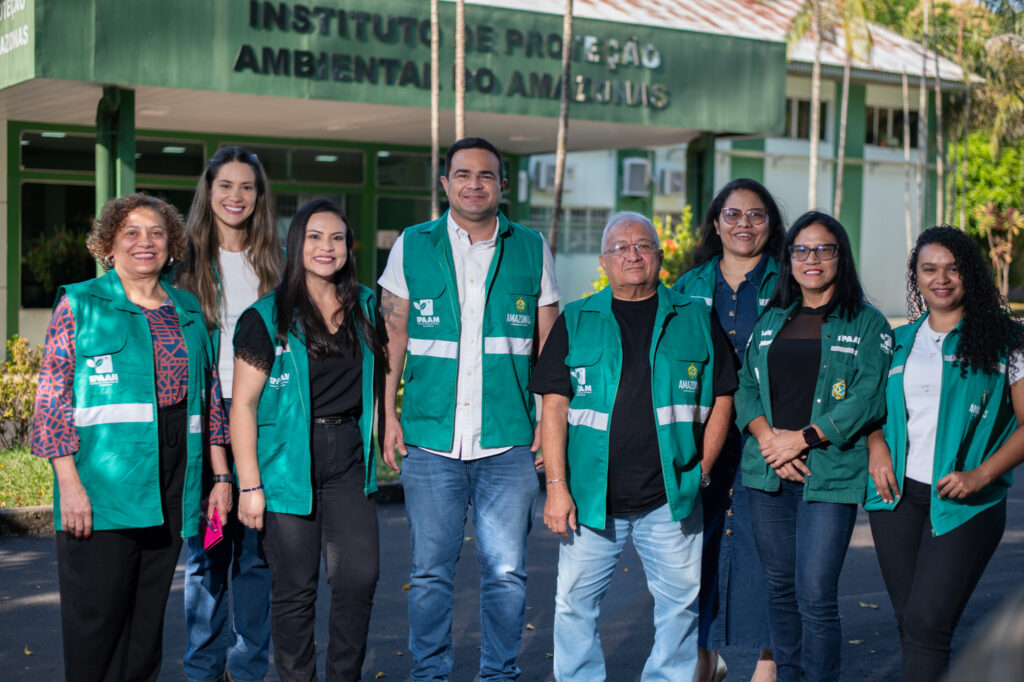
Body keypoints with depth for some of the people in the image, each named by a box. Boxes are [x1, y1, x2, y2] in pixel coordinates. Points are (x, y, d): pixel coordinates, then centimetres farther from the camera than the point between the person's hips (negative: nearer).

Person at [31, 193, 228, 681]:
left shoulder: (188, 311, 16)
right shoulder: (79, 304, 3)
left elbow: (210, 398, 17)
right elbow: (53, 397, -3)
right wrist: (68, 481, -12)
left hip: (172, 490, 4)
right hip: (102, 488, -4)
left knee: (148, 615, 8)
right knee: (96, 617, -4)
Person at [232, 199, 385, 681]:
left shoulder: (364, 307, 9)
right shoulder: (267, 317, -5)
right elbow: (243, 403, -7)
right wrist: (249, 483, -12)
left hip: (348, 460, 4)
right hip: (290, 461, -4)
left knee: (359, 577, -4)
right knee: (295, 588, 2)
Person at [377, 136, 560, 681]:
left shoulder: (531, 249, 8)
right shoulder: (412, 246, 7)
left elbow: (549, 343, 11)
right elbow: (392, 338, 8)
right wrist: (387, 413, 1)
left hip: (508, 442, 0)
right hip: (430, 439, 0)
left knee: (506, 571, 3)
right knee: (430, 571, 6)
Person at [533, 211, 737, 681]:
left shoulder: (696, 319, 9)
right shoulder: (576, 321, 7)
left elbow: (722, 399, 10)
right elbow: (554, 408, 2)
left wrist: (701, 471, 1)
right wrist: (556, 486, -5)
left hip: (671, 499, 1)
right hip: (591, 498, 0)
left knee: (681, 604, 6)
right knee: (575, 603, 3)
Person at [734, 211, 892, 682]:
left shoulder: (868, 324, 2)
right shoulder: (770, 320, 15)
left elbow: (867, 399, -8)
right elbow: (746, 386, 11)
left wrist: (800, 439, -13)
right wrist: (768, 437, -8)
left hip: (830, 475, -4)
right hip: (768, 473, 4)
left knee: (815, 596, -10)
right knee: (780, 589, 11)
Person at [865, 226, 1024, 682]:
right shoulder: (899, 342, 15)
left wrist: (981, 475, -14)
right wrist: (877, 446, 0)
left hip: (965, 503, -4)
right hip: (898, 494, 4)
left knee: (927, 624, -14)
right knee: (909, 623, 6)